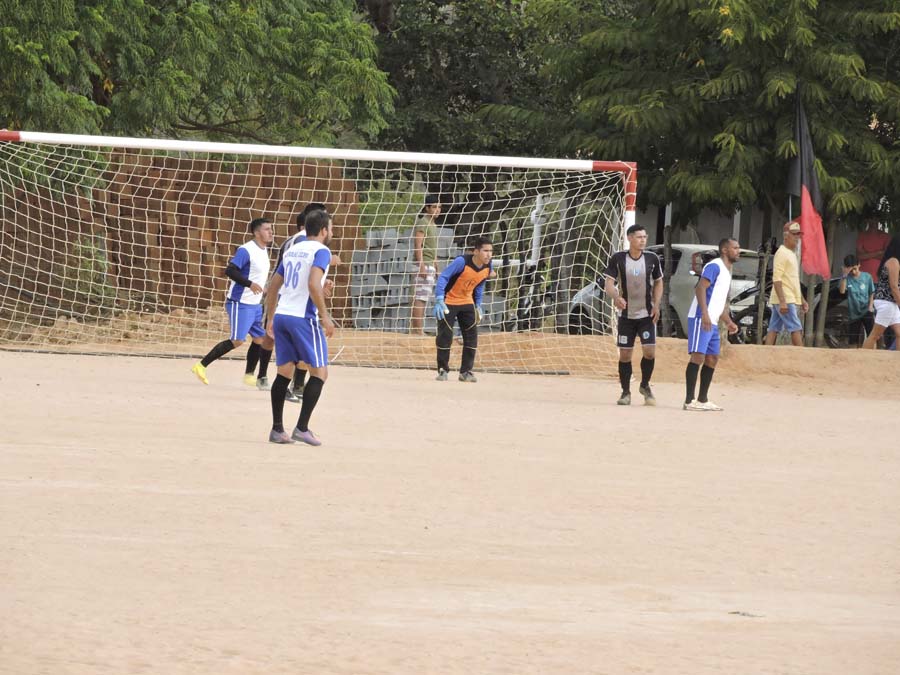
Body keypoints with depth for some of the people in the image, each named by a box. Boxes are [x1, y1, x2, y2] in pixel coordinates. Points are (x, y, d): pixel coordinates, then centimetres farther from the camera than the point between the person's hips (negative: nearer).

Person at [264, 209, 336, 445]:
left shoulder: (291, 250, 18)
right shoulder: (321, 251, -5)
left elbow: (273, 286, 20)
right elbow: (313, 284, -21)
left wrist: (271, 318, 27)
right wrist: (325, 316, -17)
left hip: (281, 316, 7)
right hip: (303, 317, -7)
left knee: (284, 372, 12)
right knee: (319, 372, 1)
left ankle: (277, 429, 11)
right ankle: (302, 428, -6)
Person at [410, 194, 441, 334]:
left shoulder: (432, 224, 21)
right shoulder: (422, 223, -10)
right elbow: (418, 245, -18)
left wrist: (436, 267, 25)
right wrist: (422, 266, -24)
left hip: (430, 266, 10)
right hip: (424, 265, -10)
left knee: (421, 298, 9)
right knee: (420, 298, -13)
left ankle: (414, 330, 11)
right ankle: (418, 331, -18)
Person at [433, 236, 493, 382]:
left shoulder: (487, 268, -8)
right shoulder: (462, 262, -27)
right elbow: (443, 278, -25)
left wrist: (478, 306, 10)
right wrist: (439, 300, -31)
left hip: (467, 303, 5)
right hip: (449, 302, -5)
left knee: (471, 335, -1)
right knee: (445, 336, -7)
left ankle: (466, 372, 8)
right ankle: (442, 371, 6)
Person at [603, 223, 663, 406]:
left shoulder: (652, 258, -3)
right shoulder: (618, 258, -8)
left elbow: (658, 283, 10)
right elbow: (609, 283, -10)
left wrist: (656, 305, -3)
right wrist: (616, 297, -32)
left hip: (647, 314, 1)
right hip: (626, 314, 0)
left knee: (649, 351, -11)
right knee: (625, 354, 1)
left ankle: (645, 385, 13)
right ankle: (625, 392, 15)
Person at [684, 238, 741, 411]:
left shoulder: (726, 272, 22)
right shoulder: (714, 266, -9)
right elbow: (700, 288, -21)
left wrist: (728, 322, 22)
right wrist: (705, 314, -30)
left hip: (712, 322, 10)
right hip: (701, 319, -10)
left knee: (712, 358, 11)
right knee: (698, 356, -13)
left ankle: (703, 399, 17)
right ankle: (689, 400, -16)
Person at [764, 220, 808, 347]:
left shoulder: (792, 254, 20)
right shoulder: (782, 253, -11)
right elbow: (777, 279, -19)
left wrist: (802, 300, 23)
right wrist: (782, 301, -25)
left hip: (792, 300, 10)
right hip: (786, 300, -10)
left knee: (774, 329, 6)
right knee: (796, 329, -12)